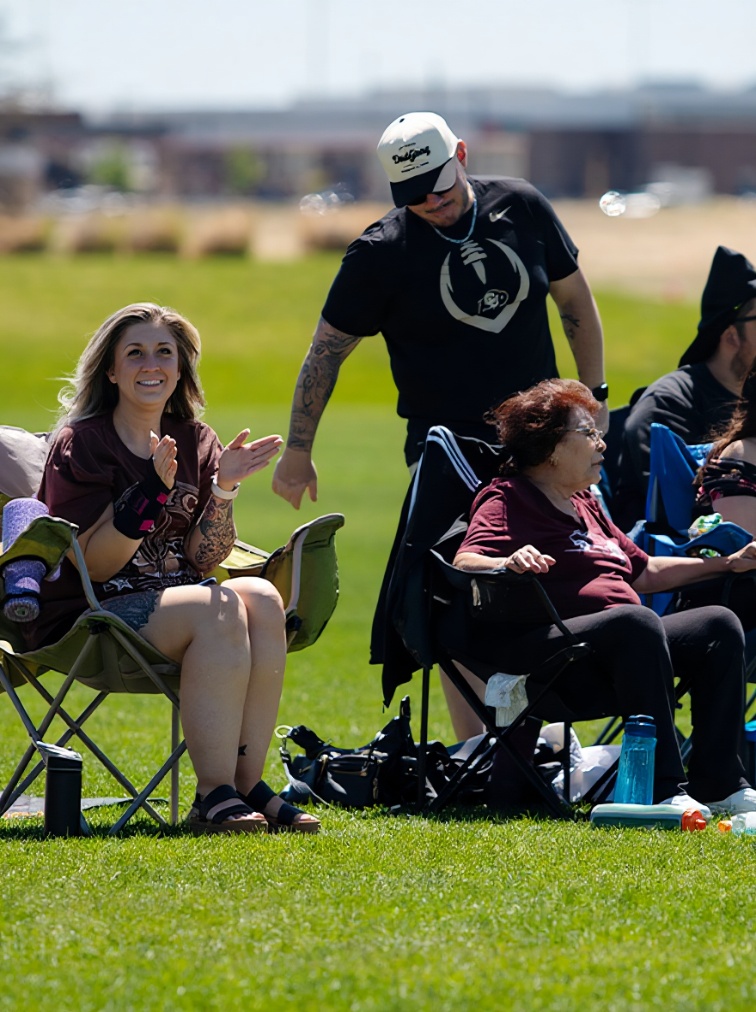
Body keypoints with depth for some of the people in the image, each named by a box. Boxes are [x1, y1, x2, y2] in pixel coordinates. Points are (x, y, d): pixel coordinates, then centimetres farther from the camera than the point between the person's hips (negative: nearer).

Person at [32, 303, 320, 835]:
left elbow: (203, 559, 4)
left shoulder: (197, 443, 11)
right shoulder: (80, 444, -5)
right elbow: (94, 563, -13)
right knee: (217, 611, -31)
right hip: (87, 614, -5)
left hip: (172, 601, 5)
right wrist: (151, 490, -23)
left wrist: (225, 487, -12)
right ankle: (214, 795, -31)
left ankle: (248, 782, -26)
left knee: (261, 599, -25)